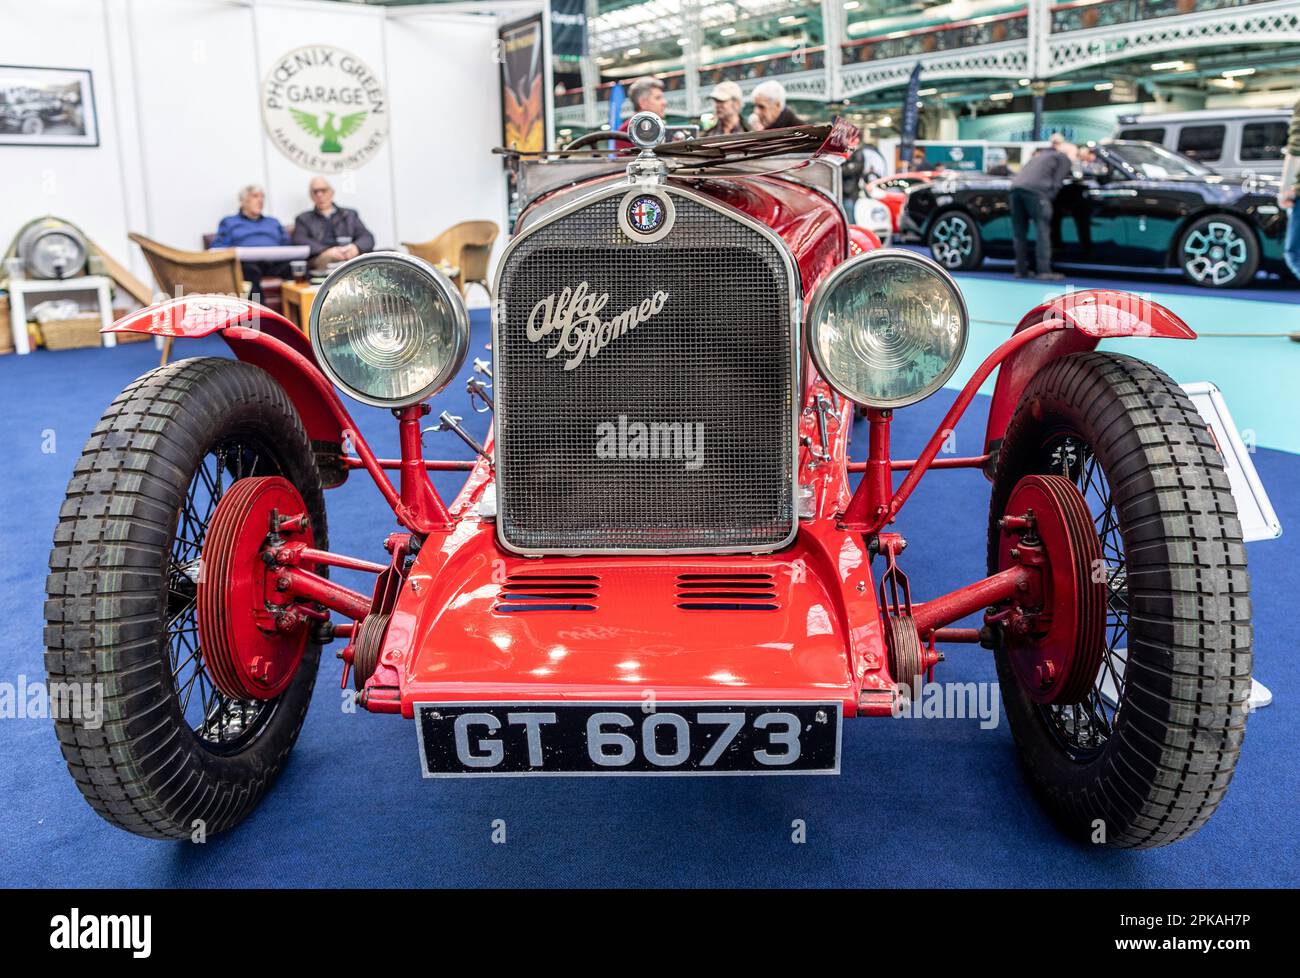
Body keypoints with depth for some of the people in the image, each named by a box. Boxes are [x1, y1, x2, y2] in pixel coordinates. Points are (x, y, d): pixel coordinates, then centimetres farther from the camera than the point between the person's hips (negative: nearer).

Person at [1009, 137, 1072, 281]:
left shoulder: (1040, 154, 37)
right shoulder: (1064, 158, 15)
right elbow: (1056, 182, 3)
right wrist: (1048, 199, 1)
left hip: (1016, 186, 7)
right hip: (1034, 189, -7)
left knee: (1019, 232, 10)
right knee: (1042, 231, -6)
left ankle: (1021, 270, 10)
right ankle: (1044, 271, -13)